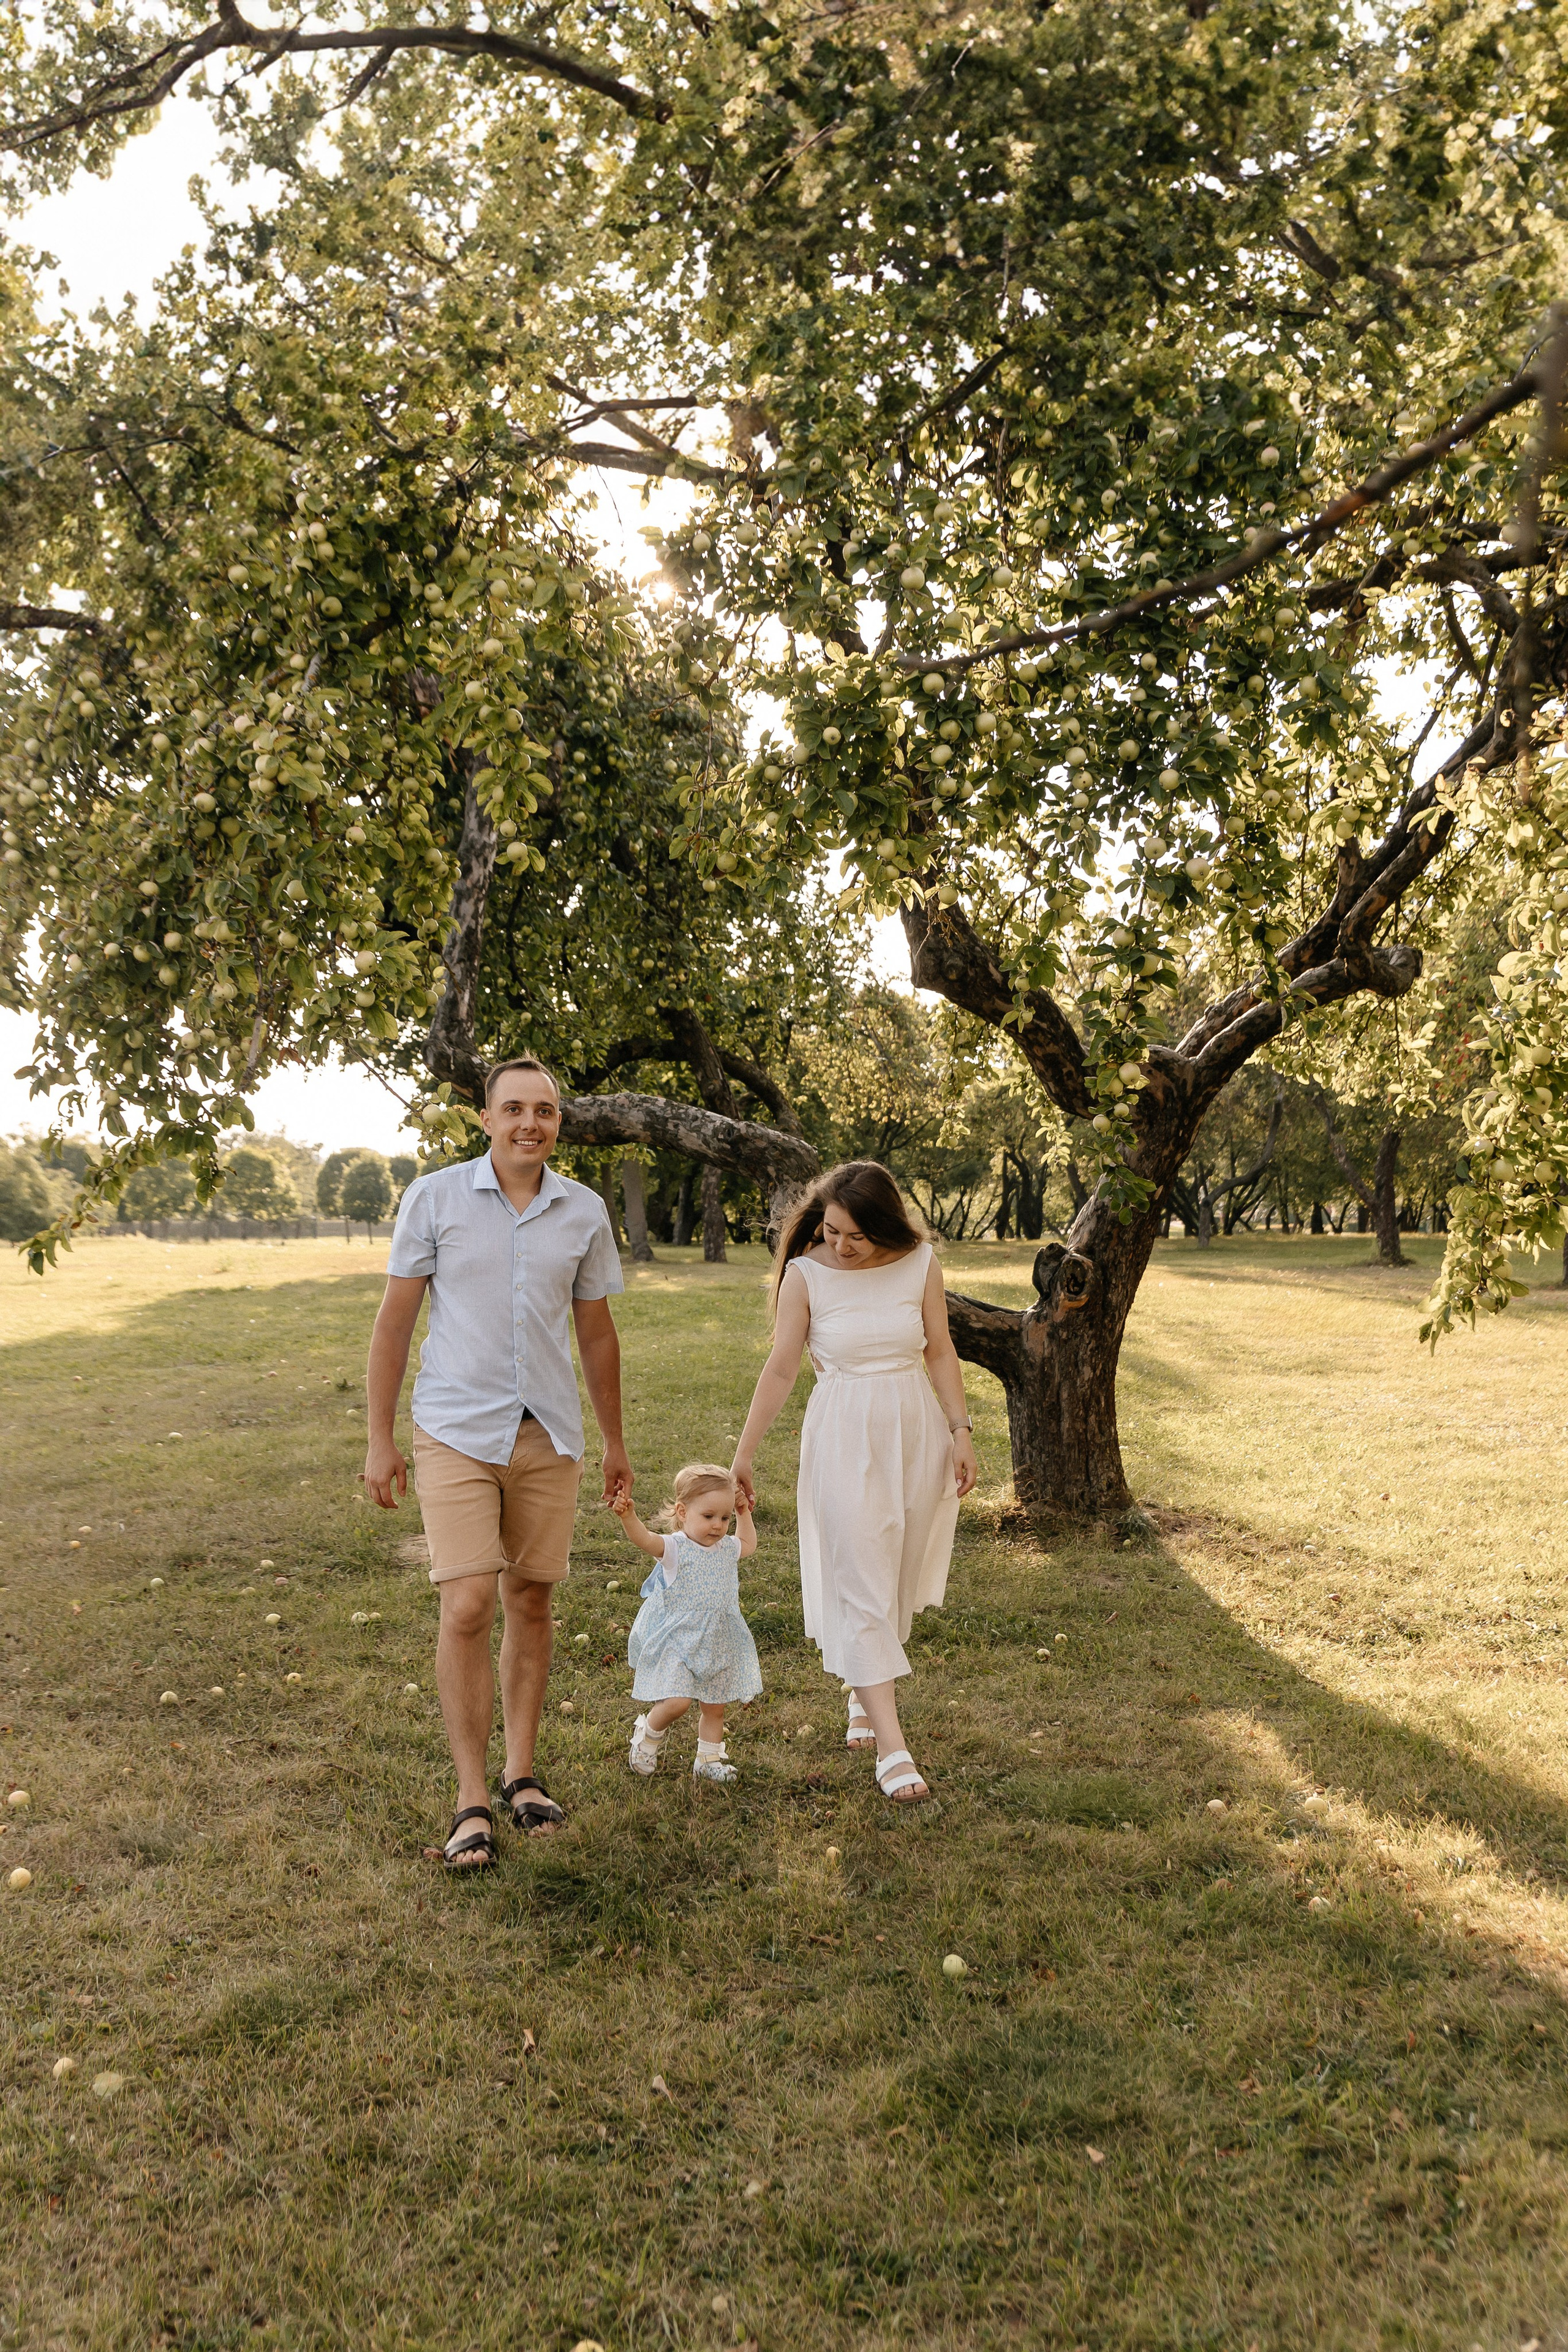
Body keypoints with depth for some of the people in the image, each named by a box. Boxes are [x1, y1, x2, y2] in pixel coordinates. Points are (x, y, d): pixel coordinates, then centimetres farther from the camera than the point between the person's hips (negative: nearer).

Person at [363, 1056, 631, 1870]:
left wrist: (615, 1443, 16)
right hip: (456, 1434, -3)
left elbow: (597, 1333, 12)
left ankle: (521, 1773, 26)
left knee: (531, 1602, 10)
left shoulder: (584, 1212, 2)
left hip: (547, 1437, 3)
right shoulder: (434, 1198, -6)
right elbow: (394, 1322, -1)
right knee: (468, 1608, -8)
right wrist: (379, 1440, -2)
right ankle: (471, 1802, 5)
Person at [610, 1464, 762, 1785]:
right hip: (678, 1644, -6)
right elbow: (644, 1539, -35)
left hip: (719, 1646, 6)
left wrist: (744, 1515, 21)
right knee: (677, 1701, -17)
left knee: (714, 1707, 13)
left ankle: (709, 1759, 31)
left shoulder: (726, 1549, 6)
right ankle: (649, 1734, 14)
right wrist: (627, 1516, -53)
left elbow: (748, 1545, 31)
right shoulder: (675, 1549, -14)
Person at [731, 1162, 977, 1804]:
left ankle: (862, 1691, 35)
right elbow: (780, 1370, -4)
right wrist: (744, 1453, -1)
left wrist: (960, 1431, 0)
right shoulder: (805, 1273, -9)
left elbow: (940, 1352, 5)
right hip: (843, 1437, -3)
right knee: (861, 1584, -7)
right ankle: (891, 1744, -5)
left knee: (896, 1580, 11)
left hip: (914, 1428, 3)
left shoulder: (920, 1263, -4)